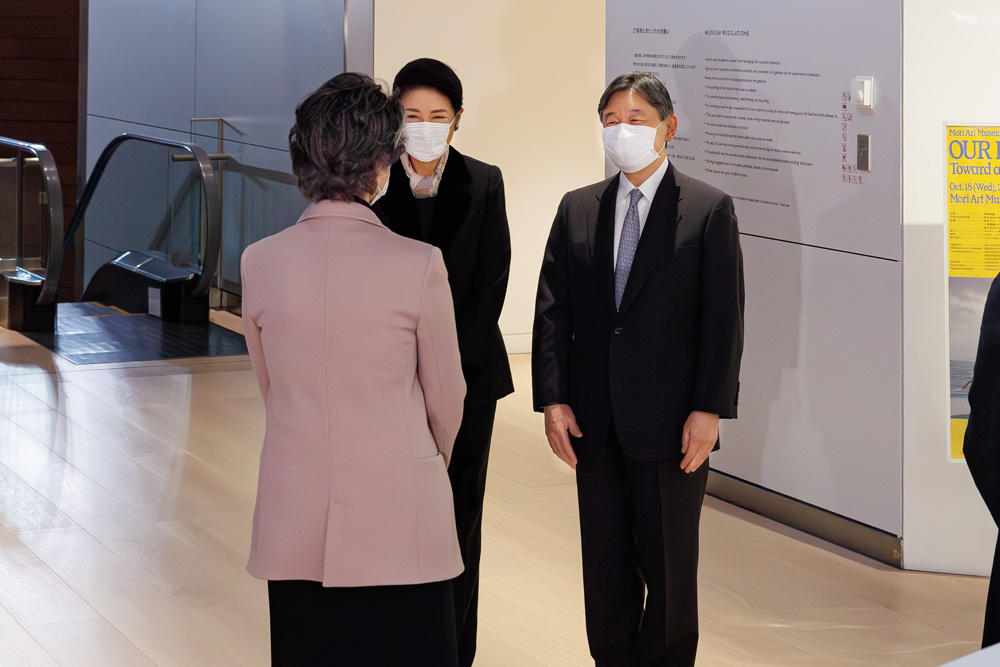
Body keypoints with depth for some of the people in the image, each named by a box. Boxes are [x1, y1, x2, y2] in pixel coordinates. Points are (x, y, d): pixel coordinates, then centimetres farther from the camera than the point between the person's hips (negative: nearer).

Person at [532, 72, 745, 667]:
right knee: (606, 569, 10)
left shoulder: (708, 209, -2)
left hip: (671, 422, -3)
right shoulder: (577, 209, 9)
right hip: (596, 422, 4)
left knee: (670, 567, 6)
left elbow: (724, 319, -6)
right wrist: (553, 399, -3)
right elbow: (552, 310, 6)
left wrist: (709, 410, -12)